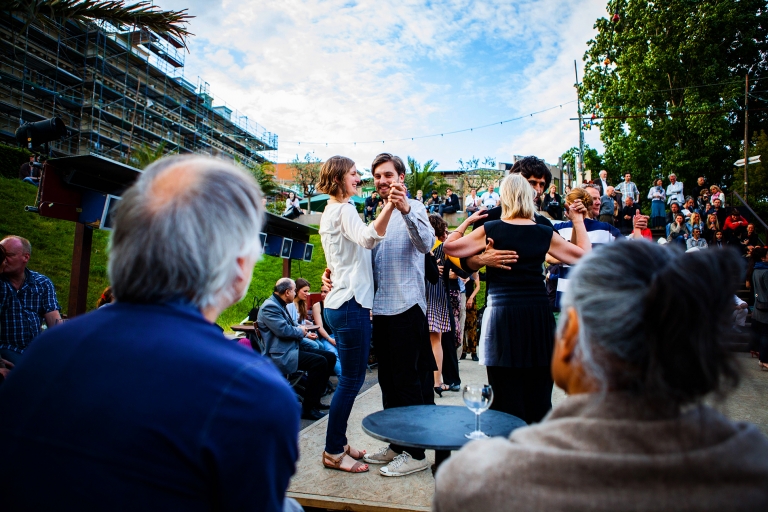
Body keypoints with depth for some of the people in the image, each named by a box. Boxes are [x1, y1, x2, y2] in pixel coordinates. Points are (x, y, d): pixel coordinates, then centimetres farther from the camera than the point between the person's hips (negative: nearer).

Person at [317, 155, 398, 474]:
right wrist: (390, 207, -47)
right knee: (352, 380, -3)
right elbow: (368, 238, -34)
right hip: (350, 304, -11)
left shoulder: (331, 212, 19)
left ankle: (337, 444, 25)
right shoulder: (344, 209, -13)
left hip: (341, 303, 11)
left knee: (350, 378, 16)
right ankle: (333, 452, 8)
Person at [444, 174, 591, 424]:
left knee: (507, 396, 5)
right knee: (539, 394, 12)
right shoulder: (545, 233, 3)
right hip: (538, 315, 2)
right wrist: (578, 221, 22)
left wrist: (467, 221, 15)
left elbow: (449, 247, 5)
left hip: (502, 314, -2)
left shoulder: (490, 229, -2)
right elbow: (585, 256, 13)